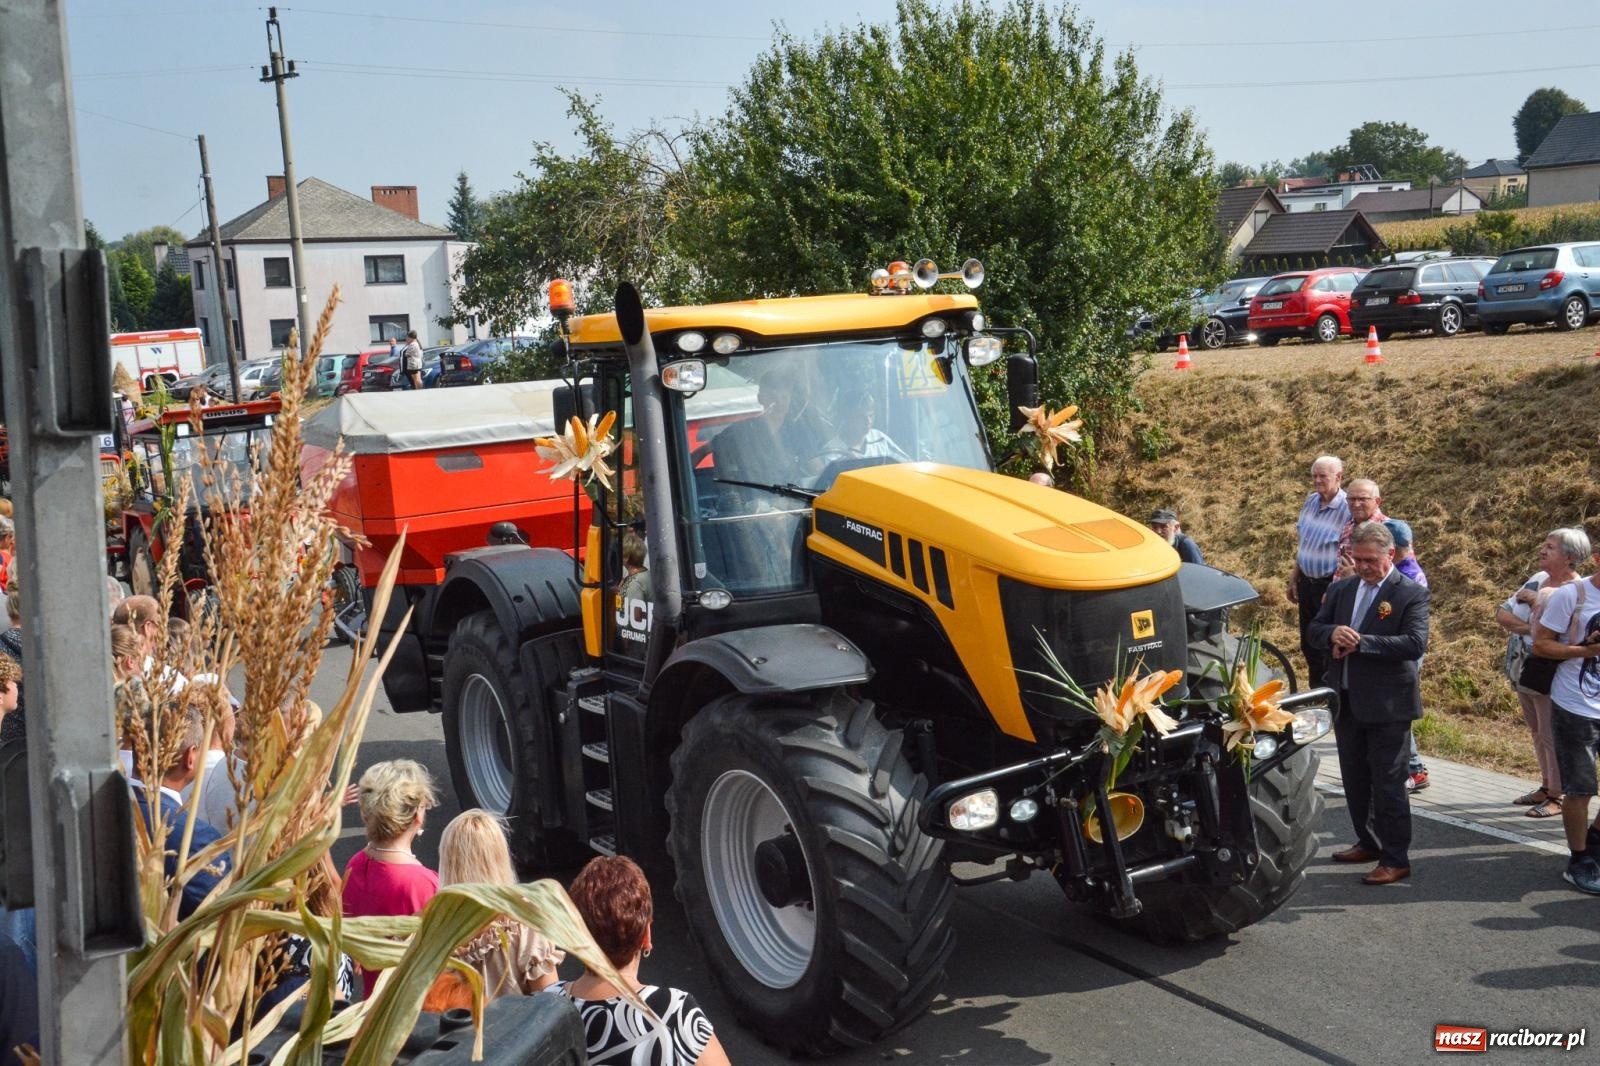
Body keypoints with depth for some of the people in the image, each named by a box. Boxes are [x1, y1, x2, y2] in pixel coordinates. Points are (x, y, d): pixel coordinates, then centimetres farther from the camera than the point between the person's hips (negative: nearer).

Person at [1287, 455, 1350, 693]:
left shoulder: (1347, 509, -18)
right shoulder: (1311, 501, 4)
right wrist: (1294, 578, 15)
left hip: (1329, 584, -7)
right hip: (1307, 582, 7)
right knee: (1307, 643, 17)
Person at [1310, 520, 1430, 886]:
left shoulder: (1411, 593, -10)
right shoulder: (1341, 589, 9)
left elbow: (1415, 643, -20)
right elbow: (1315, 627, 10)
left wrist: (1360, 642, -23)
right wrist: (1333, 633, -14)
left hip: (1387, 704, -7)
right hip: (1346, 701, 7)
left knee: (1388, 783, -2)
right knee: (1354, 779, 17)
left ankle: (1396, 858, 6)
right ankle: (1369, 842, 32)